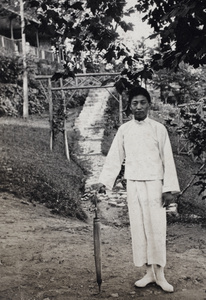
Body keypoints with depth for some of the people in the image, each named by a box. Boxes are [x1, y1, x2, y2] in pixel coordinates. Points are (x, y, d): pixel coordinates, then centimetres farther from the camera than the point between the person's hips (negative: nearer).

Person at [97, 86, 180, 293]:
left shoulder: (158, 128, -2)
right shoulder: (124, 130, 4)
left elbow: (167, 159, -3)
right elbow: (114, 158, 4)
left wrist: (169, 188, -8)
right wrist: (104, 181, -6)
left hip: (154, 184, -2)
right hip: (133, 184, 2)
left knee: (156, 228, -1)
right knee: (138, 228, 5)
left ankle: (159, 274, 11)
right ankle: (149, 272, 16)